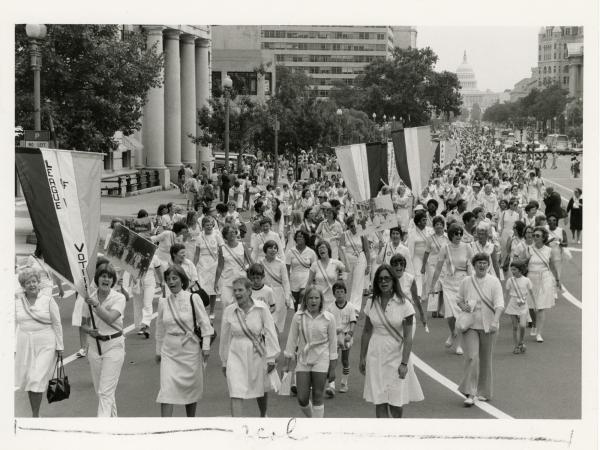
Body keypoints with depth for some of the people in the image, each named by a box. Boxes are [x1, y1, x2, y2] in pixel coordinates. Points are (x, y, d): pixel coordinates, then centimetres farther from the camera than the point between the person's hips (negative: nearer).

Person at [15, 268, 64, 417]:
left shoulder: (48, 300, -2)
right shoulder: (17, 302, 6)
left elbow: (57, 324, 1)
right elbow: (15, 325, 11)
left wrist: (59, 346, -1)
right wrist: (13, 347, 8)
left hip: (45, 345, -4)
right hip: (24, 344, 4)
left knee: (37, 379, -12)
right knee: (27, 380, 8)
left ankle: (35, 416, -4)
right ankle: (34, 413, 21)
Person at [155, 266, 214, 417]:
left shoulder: (193, 298, -4)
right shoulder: (163, 302, 4)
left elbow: (205, 323, -3)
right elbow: (160, 329, 14)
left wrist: (206, 346, -8)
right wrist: (158, 351, 16)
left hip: (190, 348, -1)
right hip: (169, 350, 1)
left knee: (192, 387, 9)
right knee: (167, 389, -9)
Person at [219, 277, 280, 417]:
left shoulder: (261, 308, -10)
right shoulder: (228, 311, -5)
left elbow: (270, 333, -6)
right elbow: (225, 338, 5)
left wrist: (271, 358, -7)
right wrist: (224, 362, 11)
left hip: (257, 355, 0)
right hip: (236, 356, 0)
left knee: (260, 390, 20)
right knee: (236, 395, -11)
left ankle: (263, 415, 48)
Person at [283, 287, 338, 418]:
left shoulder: (328, 318, -5)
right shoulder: (298, 316, -3)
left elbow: (333, 343, 1)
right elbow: (292, 340, 4)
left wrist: (332, 368, 1)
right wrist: (286, 363, 3)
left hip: (321, 359, -2)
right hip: (303, 360, 2)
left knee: (317, 397, -1)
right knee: (302, 399, -1)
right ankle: (311, 419, 29)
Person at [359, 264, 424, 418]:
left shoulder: (403, 304, -8)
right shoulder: (371, 303, 3)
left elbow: (408, 337, -9)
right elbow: (366, 332, 11)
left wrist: (404, 363, -14)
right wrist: (362, 358, 9)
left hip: (396, 356, -2)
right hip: (376, 356, 3)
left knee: (395, 402, 0)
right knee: (380, 401, 0)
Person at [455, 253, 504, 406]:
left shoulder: (494, 282, -3)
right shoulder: (466, 281, 3)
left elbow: (499, 304, -11)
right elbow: (459, 299, 16)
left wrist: (495, 321, -26)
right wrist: (463, 306, -7)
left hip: (488, 326, 0)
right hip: (470, 325, 0)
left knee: (485, 360, 9)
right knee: (471, 357, -12)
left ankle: (484, 392, 25)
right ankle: (470, 394, -10)